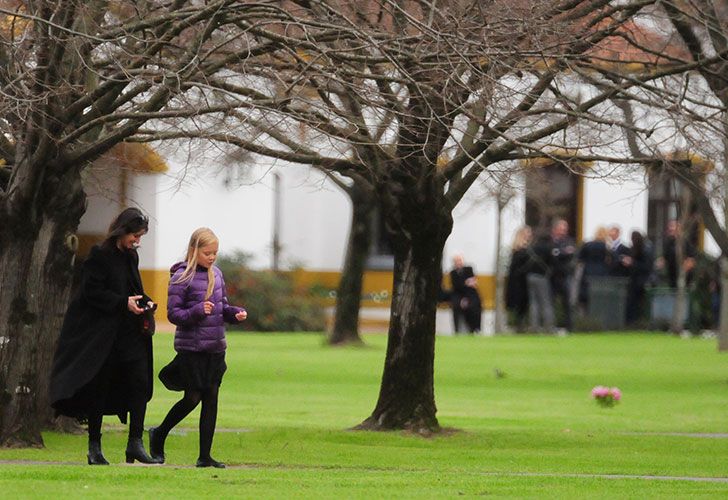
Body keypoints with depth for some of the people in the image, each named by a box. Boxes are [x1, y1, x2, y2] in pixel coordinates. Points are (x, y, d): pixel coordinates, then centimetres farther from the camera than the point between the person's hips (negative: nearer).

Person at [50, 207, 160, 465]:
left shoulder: (131, 256, 12)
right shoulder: (100, 255, -11)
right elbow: (92, 292, -16)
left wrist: (144, 301, 3)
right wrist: (124, 303, -20)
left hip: (130, 333, 6)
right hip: (100, 333, -6)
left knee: (140, 381, -7)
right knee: (99, 389, 1)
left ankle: (135, 443, -7)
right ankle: (94, 448, 10)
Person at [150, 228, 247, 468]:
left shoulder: (216, 274, 10)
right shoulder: (182, 277, -9)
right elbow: (173, 313, -10)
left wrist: (235, 313, 0)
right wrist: (197, 311, -24)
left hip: (215, 347, 6)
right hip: (191, 347, -6)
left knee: (211, 399, 4)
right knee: (193, 398, -3)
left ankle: (205, 456, 7)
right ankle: (158, 435, 21)